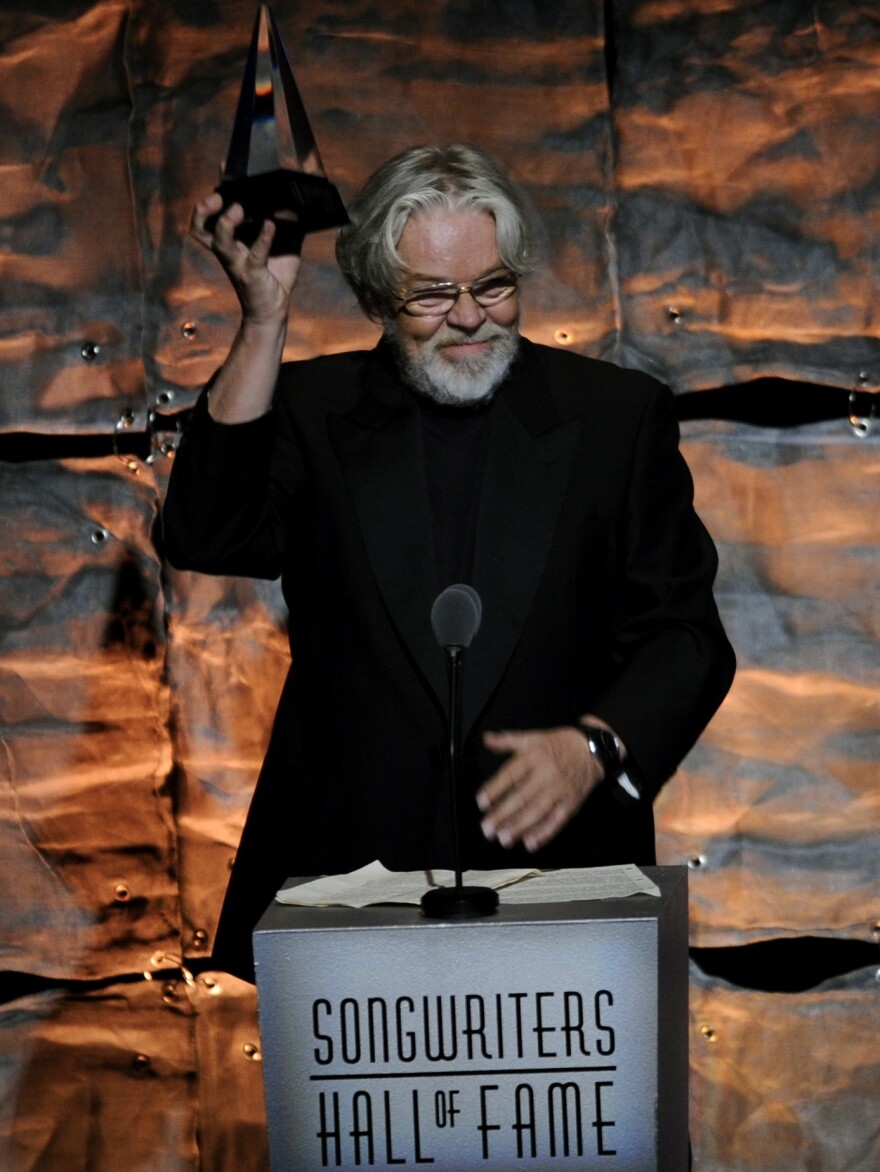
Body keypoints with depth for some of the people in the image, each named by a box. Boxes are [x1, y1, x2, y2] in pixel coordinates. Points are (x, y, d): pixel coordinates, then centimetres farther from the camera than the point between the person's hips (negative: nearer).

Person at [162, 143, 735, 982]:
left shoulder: (617, 415, 8)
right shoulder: (312, 409, 9)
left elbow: (686, 634, 6)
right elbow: (207, 540, -8)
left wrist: (594, 746, -12)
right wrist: (263, 320, -11)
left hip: (560, 864, 0)